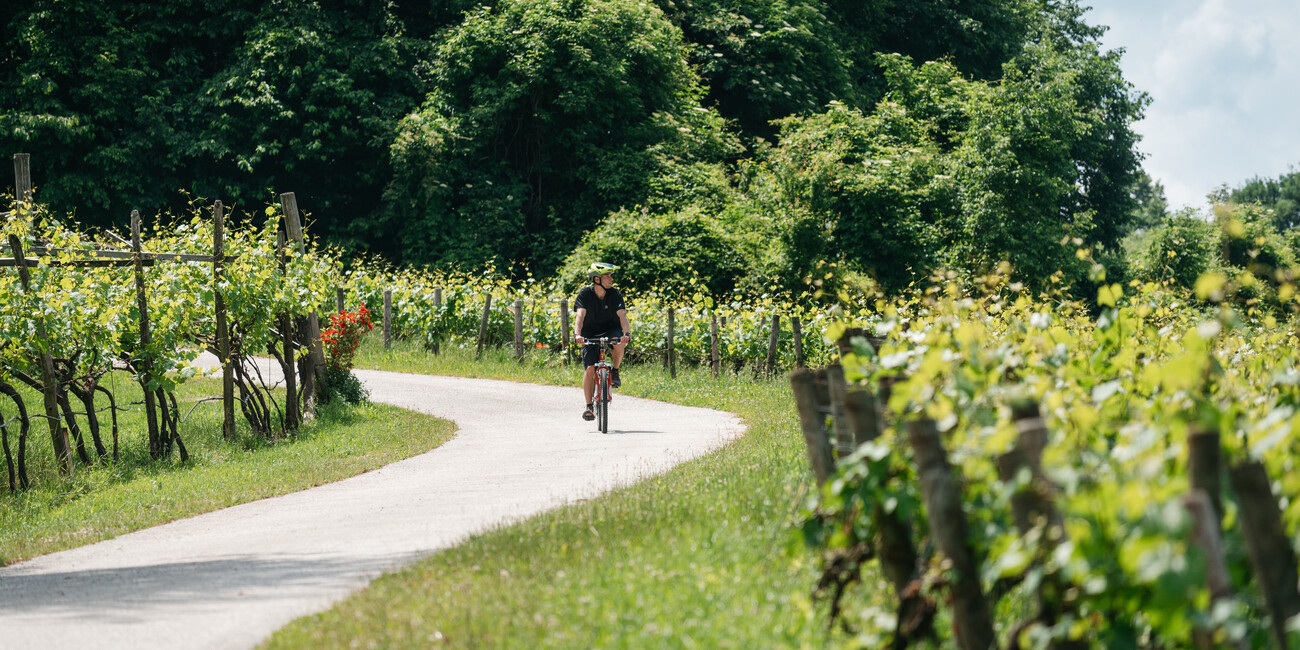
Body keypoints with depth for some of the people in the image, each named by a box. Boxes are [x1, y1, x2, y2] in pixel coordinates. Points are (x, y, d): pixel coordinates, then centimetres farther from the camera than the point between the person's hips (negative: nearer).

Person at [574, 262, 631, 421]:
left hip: (610, 330, 1)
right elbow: (581, 314, -28)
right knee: (589, 368, -15)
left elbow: (622, 315, -24)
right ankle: (589, 406, -6)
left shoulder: (615, 294, -13)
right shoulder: (585, 293, -16)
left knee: (619, 342, -35)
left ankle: (615, 371, -8)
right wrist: (578, 334, -45)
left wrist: (627, 333, -42)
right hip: (590, 333, -1)